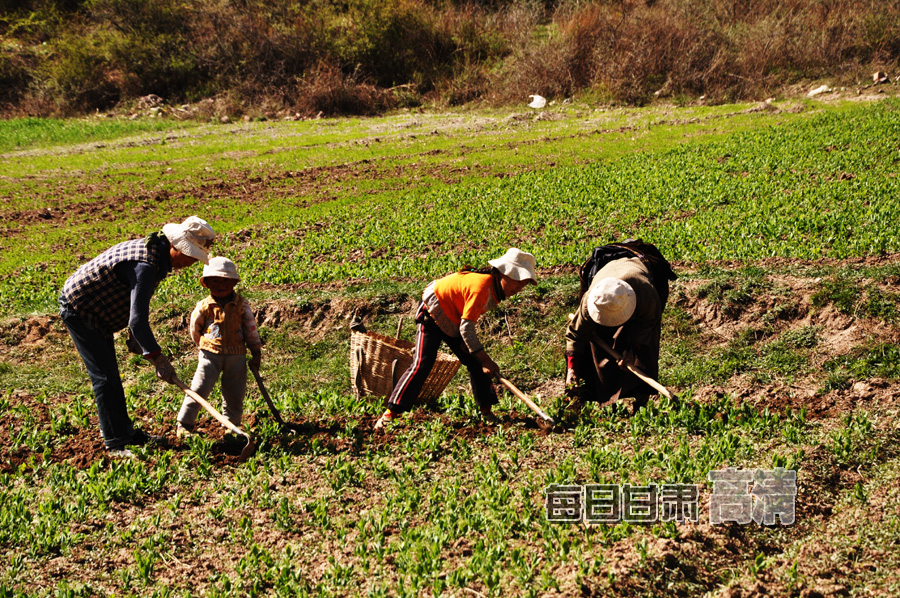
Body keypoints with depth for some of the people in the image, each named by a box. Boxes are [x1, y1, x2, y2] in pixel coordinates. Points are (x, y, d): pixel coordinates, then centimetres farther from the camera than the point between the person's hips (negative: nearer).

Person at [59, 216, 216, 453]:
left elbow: (137, 303, 16)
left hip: (97, 312, 10)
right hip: (79, 310, -10)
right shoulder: (146, 265, -31)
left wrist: (136, 338, 20)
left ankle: (125, 431, 26)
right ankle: (115, 442, -3)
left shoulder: (155, 250, 1)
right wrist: (157, 358, -41)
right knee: (104, 377, -9)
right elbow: (137, 319, -39)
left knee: (111, 374, 16)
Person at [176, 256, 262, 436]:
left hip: (236, 355, 2)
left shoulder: (241, 305, -1)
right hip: (210, 355, -2)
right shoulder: (204, 307, -4)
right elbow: (195, 328, 11)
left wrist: (256, 353, 4)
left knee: (235, 394, 7)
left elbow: (251, 329, 5)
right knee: (199, 389, -7)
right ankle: (184, 424, 2)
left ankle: (231, 424, 23)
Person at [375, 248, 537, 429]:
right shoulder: (481, 286, -34)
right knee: (422, 364, -19)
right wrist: (486, 360, -36)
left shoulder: (496, 288, -5)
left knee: (476, 363, 2)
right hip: (432, 315, -9)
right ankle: (389, 413, -17)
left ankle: (487, 413, 11)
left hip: (453, 320, 9)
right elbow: (466, 328, -36)